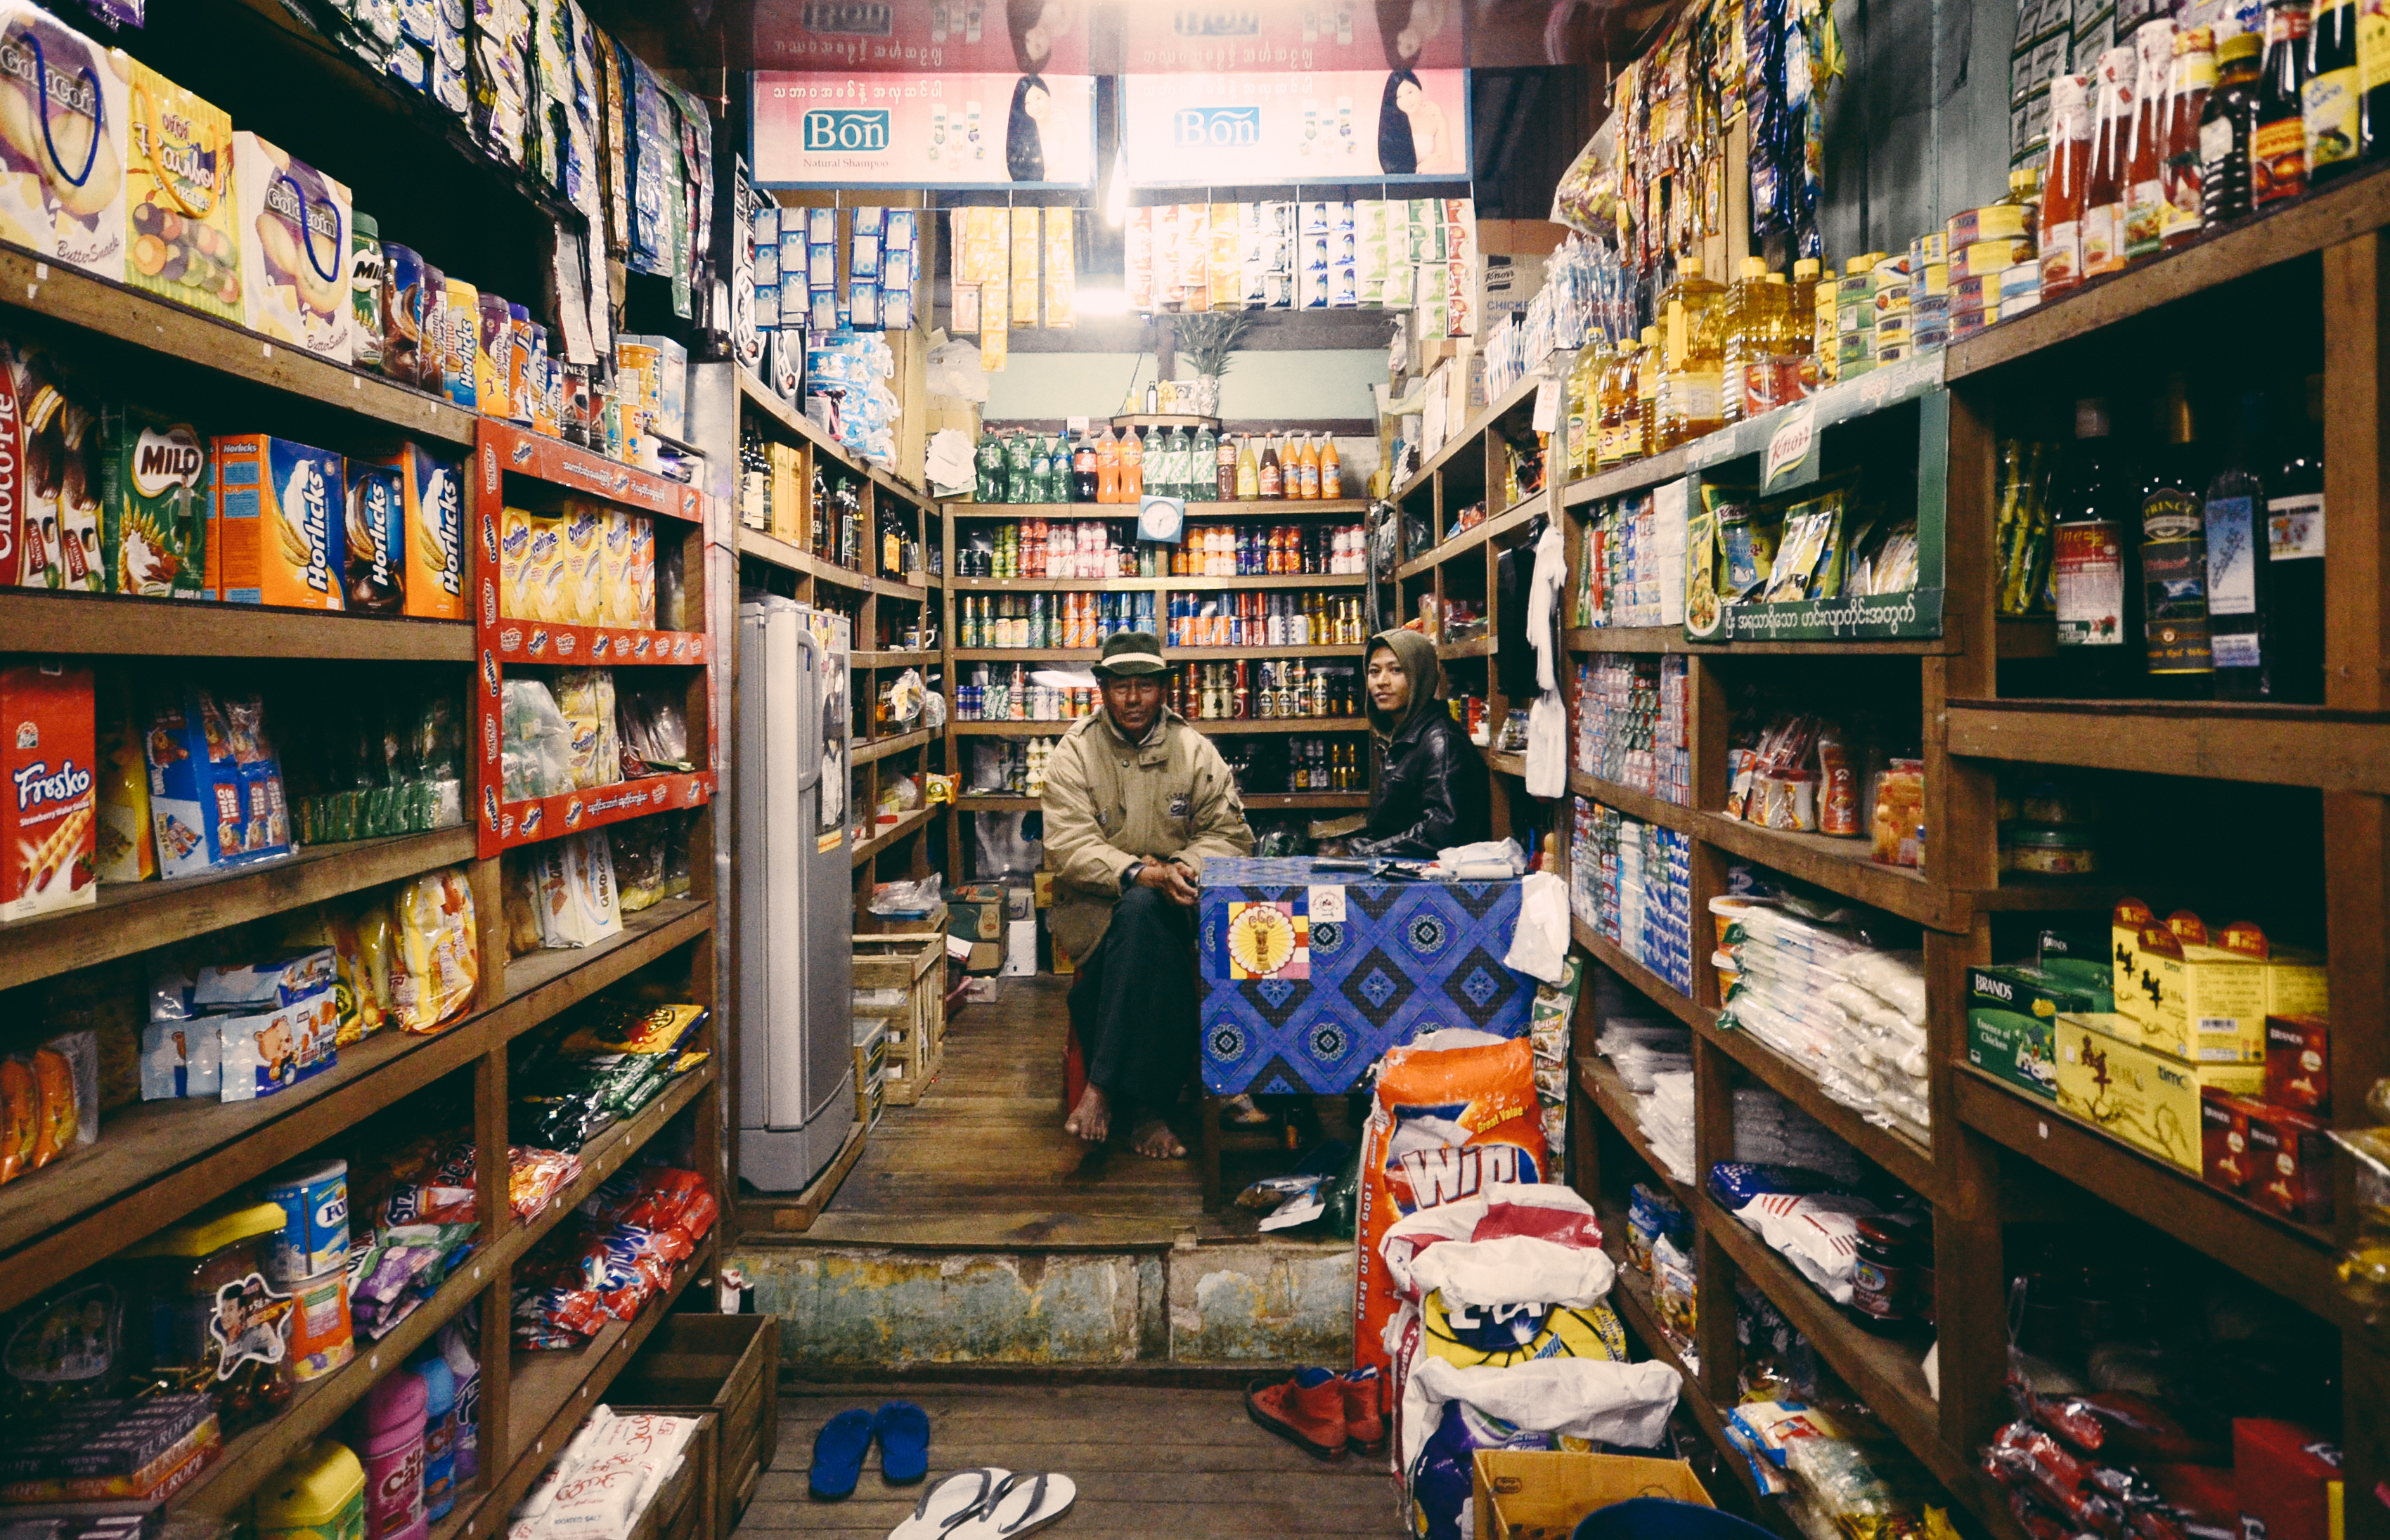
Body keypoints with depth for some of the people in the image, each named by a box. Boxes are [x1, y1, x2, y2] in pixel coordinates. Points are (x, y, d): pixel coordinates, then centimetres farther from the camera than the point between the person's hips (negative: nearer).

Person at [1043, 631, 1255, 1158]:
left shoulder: (1195, 750, 8)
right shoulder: (1075, 751, 2)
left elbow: (1230, 834, 4)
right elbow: (1067, 845, -10)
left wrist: (1184, 867, -17)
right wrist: (1138, 873, -26)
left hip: (1173, 900, 2)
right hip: (1094, 903, -2)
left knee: (1147, 918, -34)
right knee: (1142, 911, -35)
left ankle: (1104, 1088, -24)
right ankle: (1144, 1108, -31)